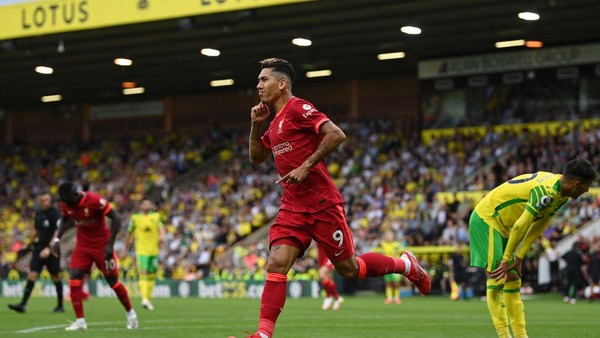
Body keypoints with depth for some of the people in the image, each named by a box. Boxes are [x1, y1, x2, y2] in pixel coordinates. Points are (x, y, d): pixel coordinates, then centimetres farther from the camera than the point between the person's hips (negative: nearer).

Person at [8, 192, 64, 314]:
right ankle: (22, 304, -12)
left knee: (55, 277, 5)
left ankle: (60, 305, 19)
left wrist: (49, 248, -26)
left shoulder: (55, 213, -11)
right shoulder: (38, 213, 8)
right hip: (39, 247, 5)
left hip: (51, 249, -5)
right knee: (32, 274, -6)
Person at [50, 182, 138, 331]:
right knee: (74, 280, -9)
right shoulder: (66, 204, -8)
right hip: (83, 245, 5)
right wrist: (57, 238, 1)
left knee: (113, 281, 4)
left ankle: (130, 314, 25)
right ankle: (80, 321, -3)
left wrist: (110, 244, -24)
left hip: (101, 245, -5)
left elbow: (116, 218, -22)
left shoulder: (94, 200, -27)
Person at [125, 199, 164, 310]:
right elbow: (129, 233, 12)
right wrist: (126, 246, 15)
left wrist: (161, 236, -28)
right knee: (143, 274, -18)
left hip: (154, 250, 3)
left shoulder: (156, 217, 7)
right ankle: (144, 299, -28)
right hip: (141, 250, -3)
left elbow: (161, 228, -7)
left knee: (151, 276, 10)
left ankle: (148, 298, 24)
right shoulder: (135, 218, 4)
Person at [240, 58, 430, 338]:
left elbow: (336, 135, -21)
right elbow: (257, 157, 27)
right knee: (276, 265, -11)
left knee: (348, 269, 3)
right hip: (292, 207, 7)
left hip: (321, 204, -7)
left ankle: (405, 264, 26)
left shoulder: (297, 108, -10)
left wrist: (306, 166, -23)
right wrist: (255, 124, 12)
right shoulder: (276, 121, 16)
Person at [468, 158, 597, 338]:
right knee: (497, 281, -13)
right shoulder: (546, 191, -29)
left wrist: (518, 259, 2)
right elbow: (520, 227, -28)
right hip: (486, 219, -10)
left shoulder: (561, 193, 2)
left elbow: (537, 228, 5)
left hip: (504, 226, 10)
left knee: (513, 281, 8)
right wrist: (507, 259, -21)